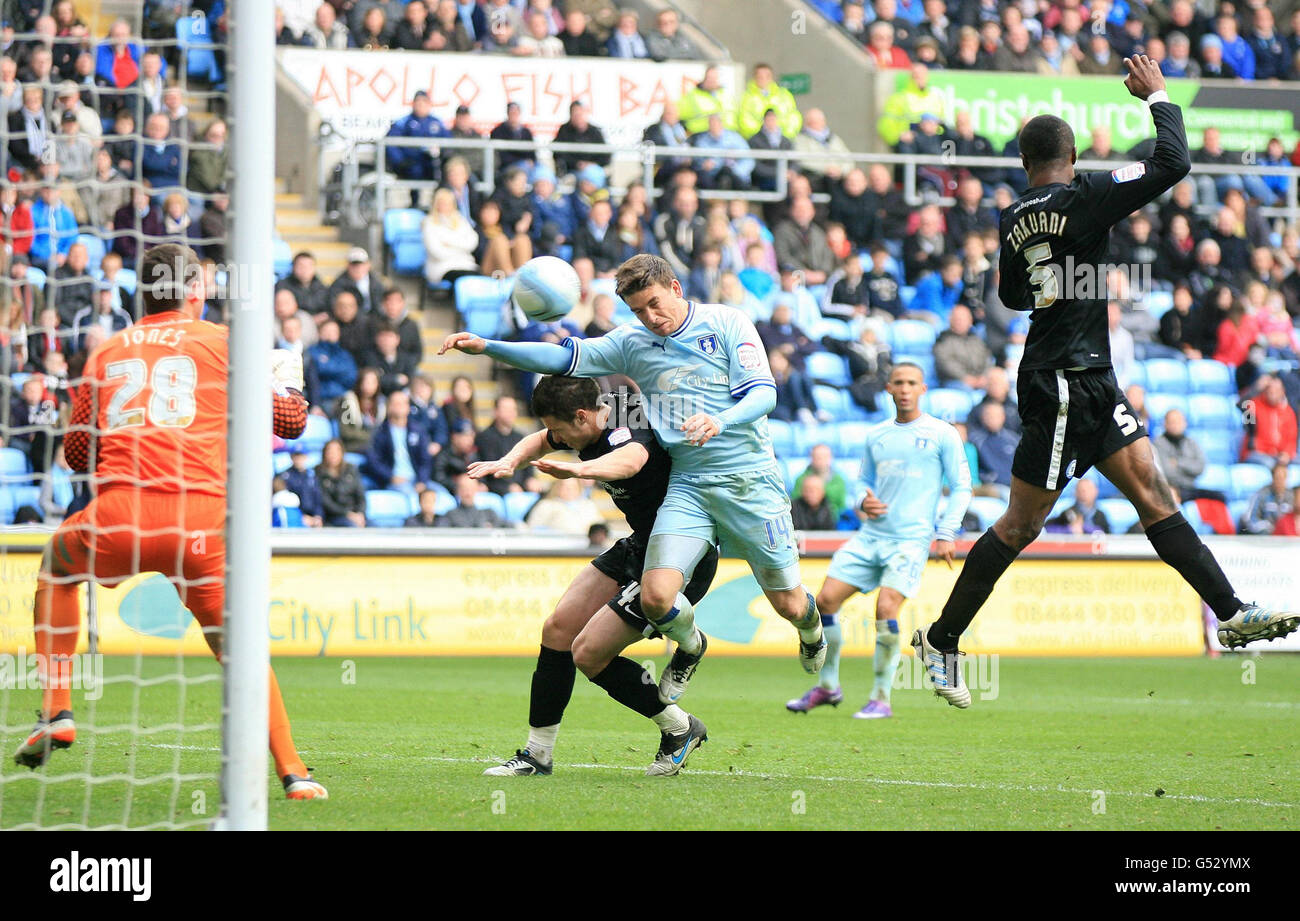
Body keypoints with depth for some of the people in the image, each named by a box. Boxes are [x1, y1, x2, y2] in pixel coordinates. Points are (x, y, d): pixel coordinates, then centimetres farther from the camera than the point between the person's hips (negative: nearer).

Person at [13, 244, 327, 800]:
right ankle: (292, 773, -4)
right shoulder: (221, 342, 14)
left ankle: (56, 712, 20)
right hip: (200, 518, -1)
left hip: (117, 510, 1)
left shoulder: (106, 353, 21)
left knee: (57, 563, 33)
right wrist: (288, 383, 41)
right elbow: (290, 421, 19)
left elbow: (76, 452, 27)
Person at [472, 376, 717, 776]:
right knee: (558, 629, 3)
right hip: (639, 546, 10)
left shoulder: (627, 431, -29)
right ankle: (537, 754, 14)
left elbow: (629, 461, -55)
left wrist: (578, 469, -74)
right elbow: (539, 442, 17)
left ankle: (679, 729, 9)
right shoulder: (601, 412, -1)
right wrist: (510, 460, -6)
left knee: (589, 653, -11)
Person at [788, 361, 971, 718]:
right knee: (826, 599, -5)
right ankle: (827, 686, 12)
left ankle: (881, 699, -10)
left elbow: (961, 487, 2)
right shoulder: (876, 435, 15)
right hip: (871, 535, 5)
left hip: (912, 538, -5)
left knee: (886, 608, -21)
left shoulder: (942, 434, 1)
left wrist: (946, 533, -8)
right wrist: (863, 503, 1)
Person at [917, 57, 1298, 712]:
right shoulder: (1084, 196, -16)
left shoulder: (1014, 221, 7)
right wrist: (1158, 97, -6)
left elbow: (1013, 295, 23)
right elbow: (1172, 166, -19)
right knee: (1021, 524, -2)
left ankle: (1232, 615, 0)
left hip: (1090, 383, 9)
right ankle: (939, 640, 7)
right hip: (1065, 383, -9)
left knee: (1150, 487, 3)